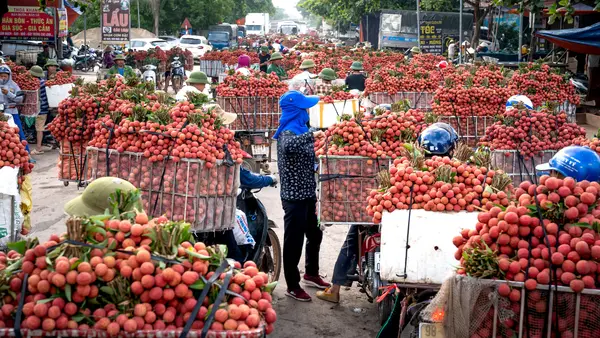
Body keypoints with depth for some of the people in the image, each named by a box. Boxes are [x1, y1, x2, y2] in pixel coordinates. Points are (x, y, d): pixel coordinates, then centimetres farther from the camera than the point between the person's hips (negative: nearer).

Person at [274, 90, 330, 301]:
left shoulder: (300, 129, 11)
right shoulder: (288, 132, -18)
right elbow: (288, 146, -44)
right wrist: (311, 136, -40)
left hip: (308, 193, 10)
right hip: (294, 196, -10)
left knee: (314, 234, 22)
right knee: (294, 240, 1)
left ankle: (311, 274, 41)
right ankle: (293, 286, 13)